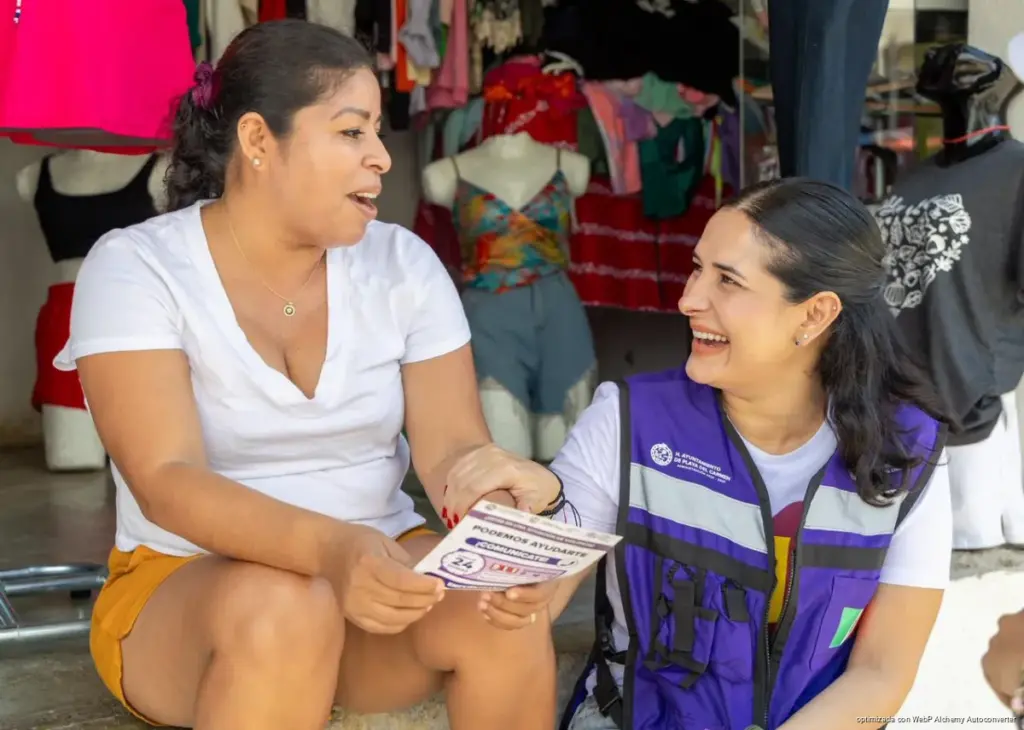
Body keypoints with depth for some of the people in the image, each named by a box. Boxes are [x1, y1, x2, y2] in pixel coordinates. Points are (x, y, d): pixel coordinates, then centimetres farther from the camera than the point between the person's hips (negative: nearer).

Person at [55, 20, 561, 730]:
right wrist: (330, 546, -41)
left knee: (500, 607, -26)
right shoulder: (135, 268, -12)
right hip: (184, 584, -3)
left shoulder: (403, 264, -1)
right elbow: (167, 483, -24)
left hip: (378, 565, 4)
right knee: (285, 609, -36)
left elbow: (454, 449, -8)